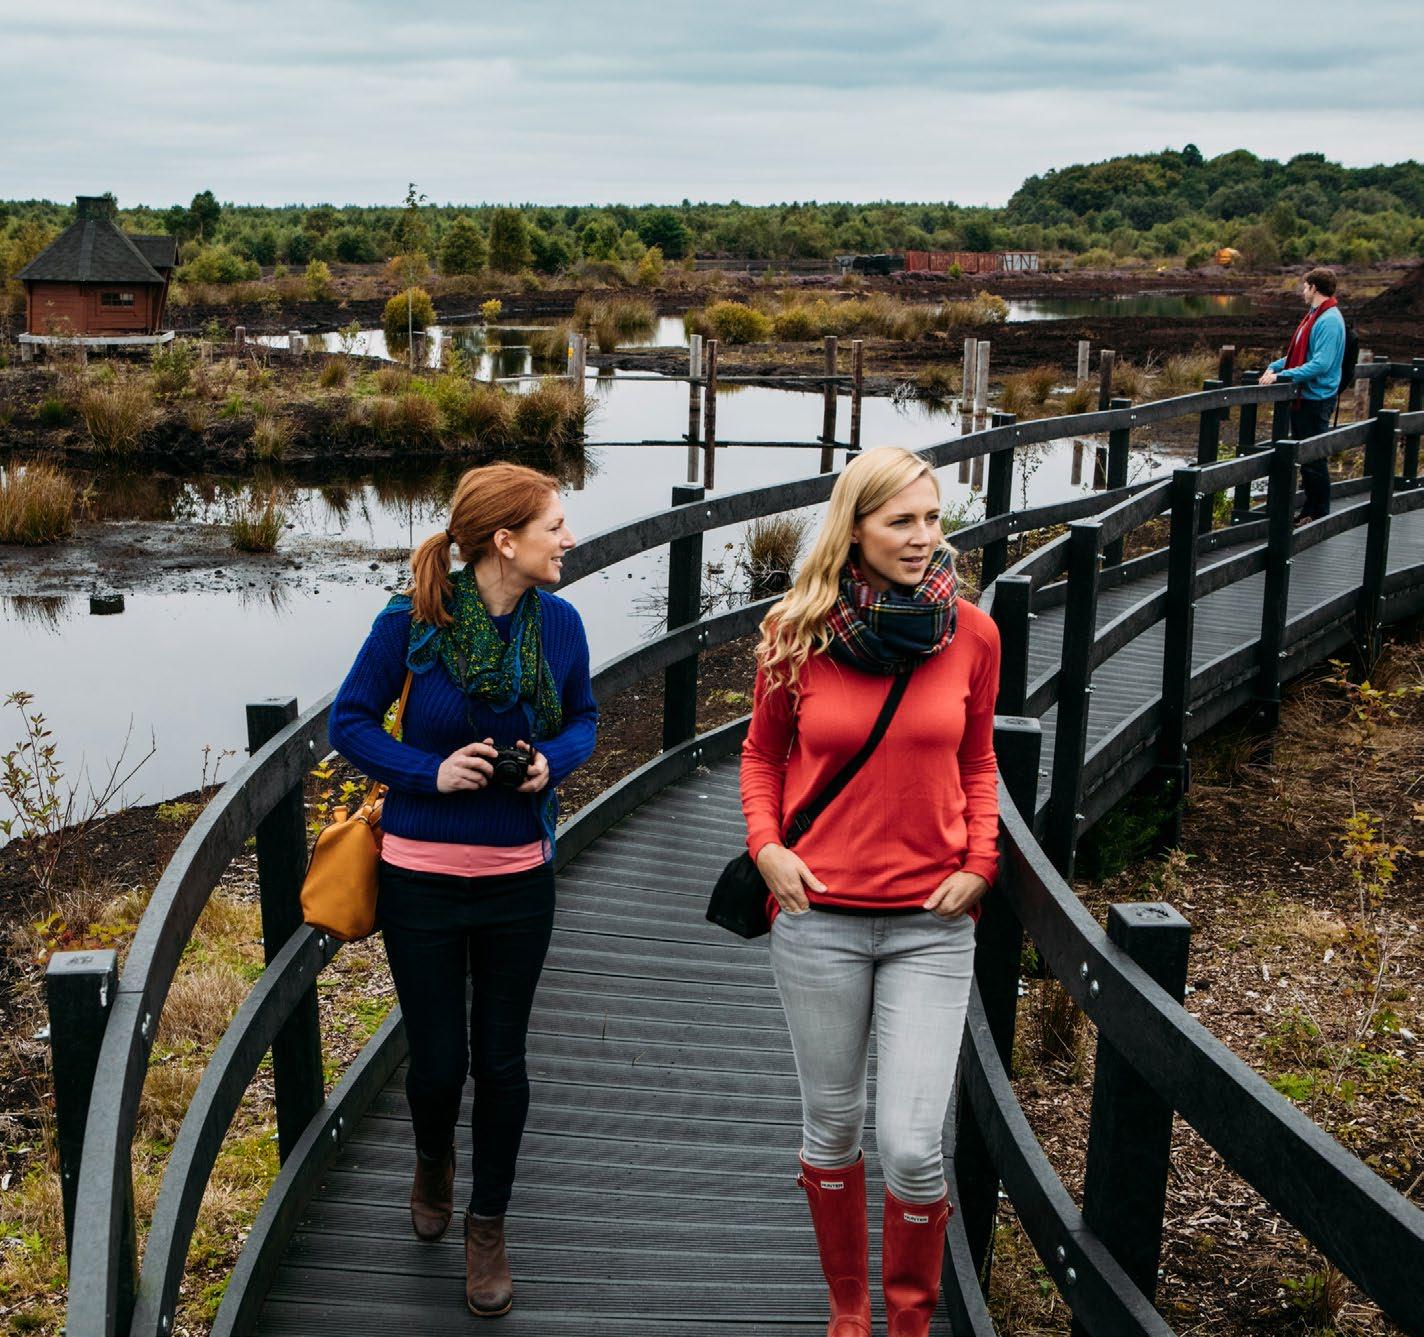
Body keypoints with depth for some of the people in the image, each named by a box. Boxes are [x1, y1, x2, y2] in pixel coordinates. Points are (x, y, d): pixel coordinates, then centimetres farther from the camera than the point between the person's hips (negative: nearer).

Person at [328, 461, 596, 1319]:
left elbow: (583, 720, 9)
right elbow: (350, 720, -5)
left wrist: (553, 761, -12)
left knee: (501, 1060, 9)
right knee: (437, 1060, 7)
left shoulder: (559, 622, -5)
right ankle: (434, 1159, 44)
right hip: (423, 877, -2)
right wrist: (432, 772, -19)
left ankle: (489, 1226, 30)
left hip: (520, 876, 2)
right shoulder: (410, 622, -15)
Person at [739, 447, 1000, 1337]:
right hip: (820, 917, 0)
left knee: (912, 1147, -5)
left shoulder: (972, 634, -2)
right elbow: (762, 754, 11)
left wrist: (980, 862, -2)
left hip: (932, 924, 0)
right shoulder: (799, 633, -3)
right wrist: (766, 845, -5)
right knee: (832, 1129, 13)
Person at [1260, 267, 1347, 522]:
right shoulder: (1314, 316, 13)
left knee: (1314, 459, -2)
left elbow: (1320, 364, -26)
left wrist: (1282, 376, -26)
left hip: (1317, 398, -10)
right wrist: (1275, 366, 7)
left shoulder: (1329, 321, -18)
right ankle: (1310, 508, 26)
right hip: (1302, 396, 10)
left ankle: (1319, 513, 7)